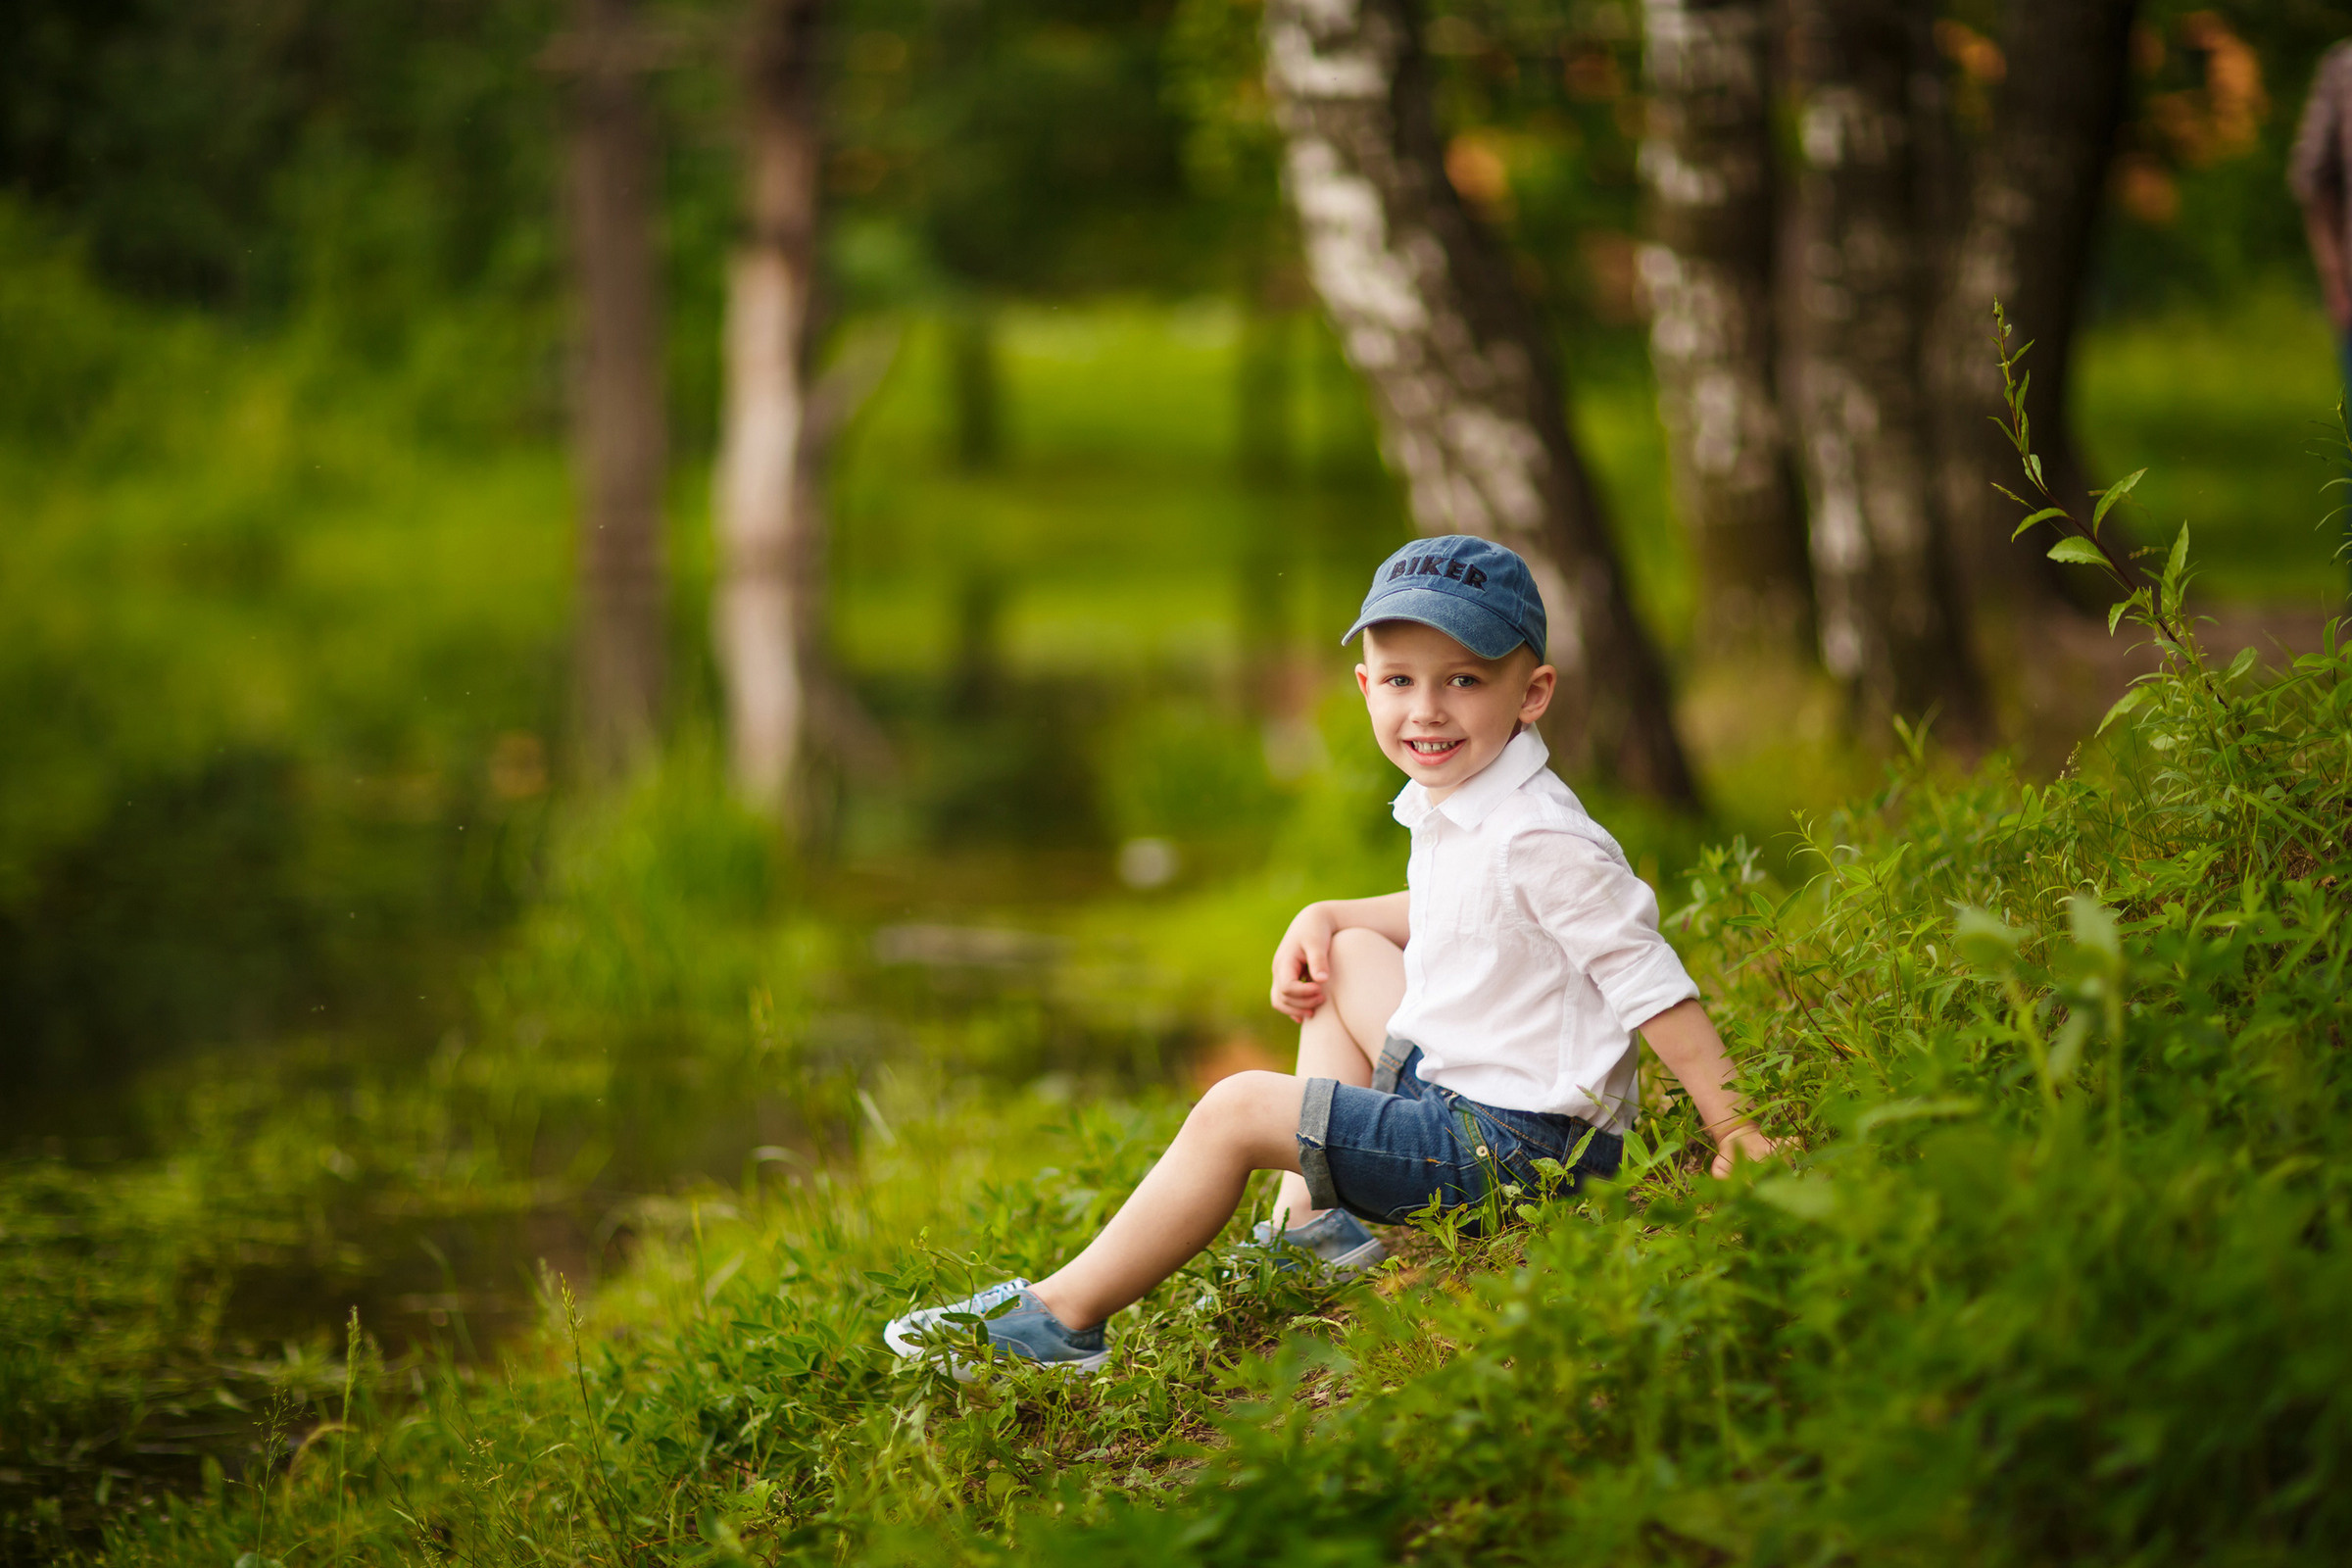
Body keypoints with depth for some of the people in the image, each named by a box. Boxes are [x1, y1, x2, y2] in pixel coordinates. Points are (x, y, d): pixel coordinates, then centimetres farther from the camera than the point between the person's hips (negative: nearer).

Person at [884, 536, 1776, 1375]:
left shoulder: (1540, 838, -22)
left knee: (1239, 1109, -12)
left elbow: (1651, 983, -21)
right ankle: (1313, 1218, 13)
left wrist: (1734, 1131, -22)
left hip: (1519, 1144, -10)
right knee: (1344, 958, 20)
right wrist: (1325, 918, 13)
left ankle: (1065, 1314, -2)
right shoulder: (1447, 808, 7)